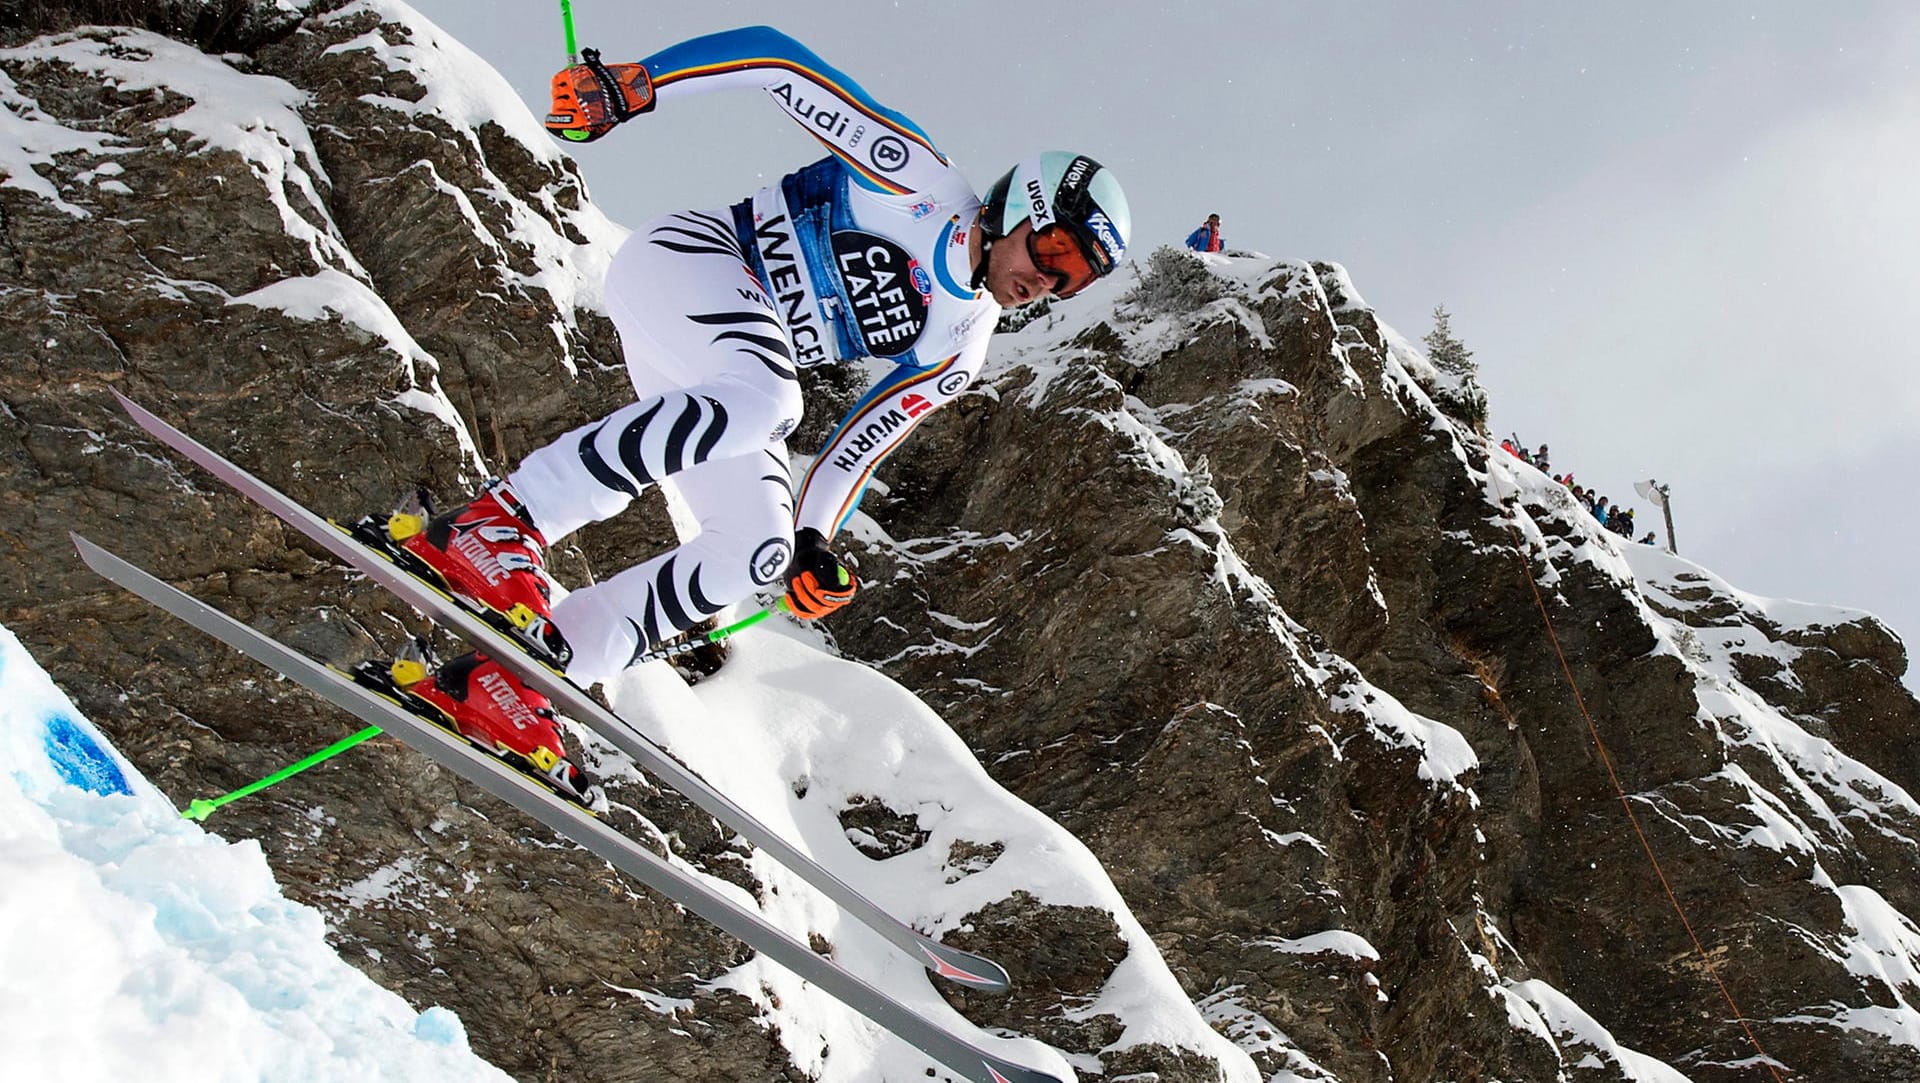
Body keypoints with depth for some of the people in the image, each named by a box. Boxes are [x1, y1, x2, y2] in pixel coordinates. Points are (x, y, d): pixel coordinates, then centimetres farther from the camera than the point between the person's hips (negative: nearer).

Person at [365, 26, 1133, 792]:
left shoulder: (956, 351, 13)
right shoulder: (923, 181, -7)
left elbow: (865, 440, 18)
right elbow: (777, 57, -9)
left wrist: (815, 541, 6)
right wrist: (632, 87, -18)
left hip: (721, 375, 8)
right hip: (680, 260, -8)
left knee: (757, 552, -8)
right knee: (764, 396, -37)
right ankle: (499, 519, -35)